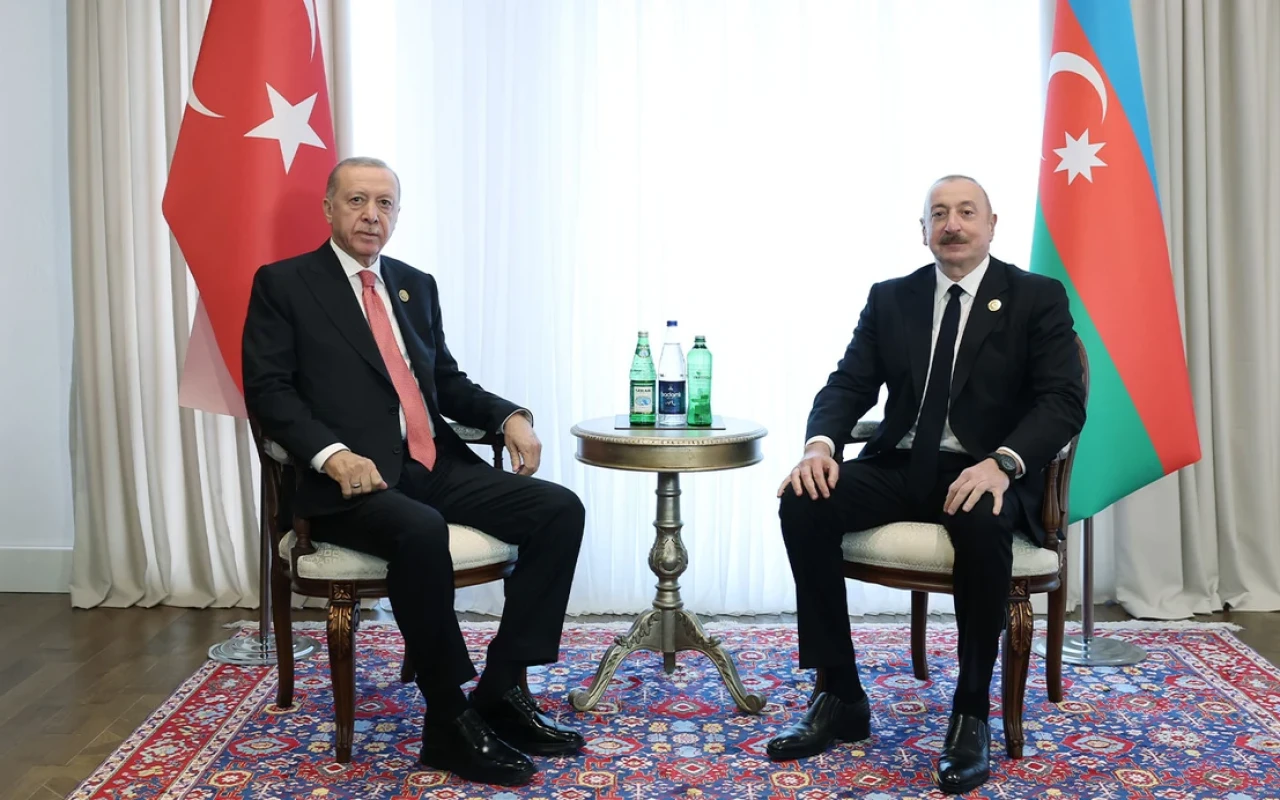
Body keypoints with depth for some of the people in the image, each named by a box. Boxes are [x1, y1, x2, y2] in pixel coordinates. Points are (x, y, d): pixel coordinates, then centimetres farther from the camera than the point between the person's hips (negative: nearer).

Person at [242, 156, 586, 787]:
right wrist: (333, 454, -21)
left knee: (560, 509, -13)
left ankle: (502, 689, -8)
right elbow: (267, 390, -4)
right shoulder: (283, 284, 5)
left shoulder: (417, 285, 21)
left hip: (438, 467, 6)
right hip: (354, 480, -6)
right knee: (422, 531, -37)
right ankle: (449, 722, -19)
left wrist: (510, 416, 4)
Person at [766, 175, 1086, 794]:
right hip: (899, 466, 4)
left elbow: (1063, 401, -8)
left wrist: (1000, 463, -27)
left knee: (982, 522, -39)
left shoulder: (1038, 298, 2)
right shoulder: (889, 299, 12)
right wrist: (821, 444, -17)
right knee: (803, 504, -24)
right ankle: (841, 698, -13)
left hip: (985, 475, -3)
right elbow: (848, 384, 6)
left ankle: (971, 713, -20)